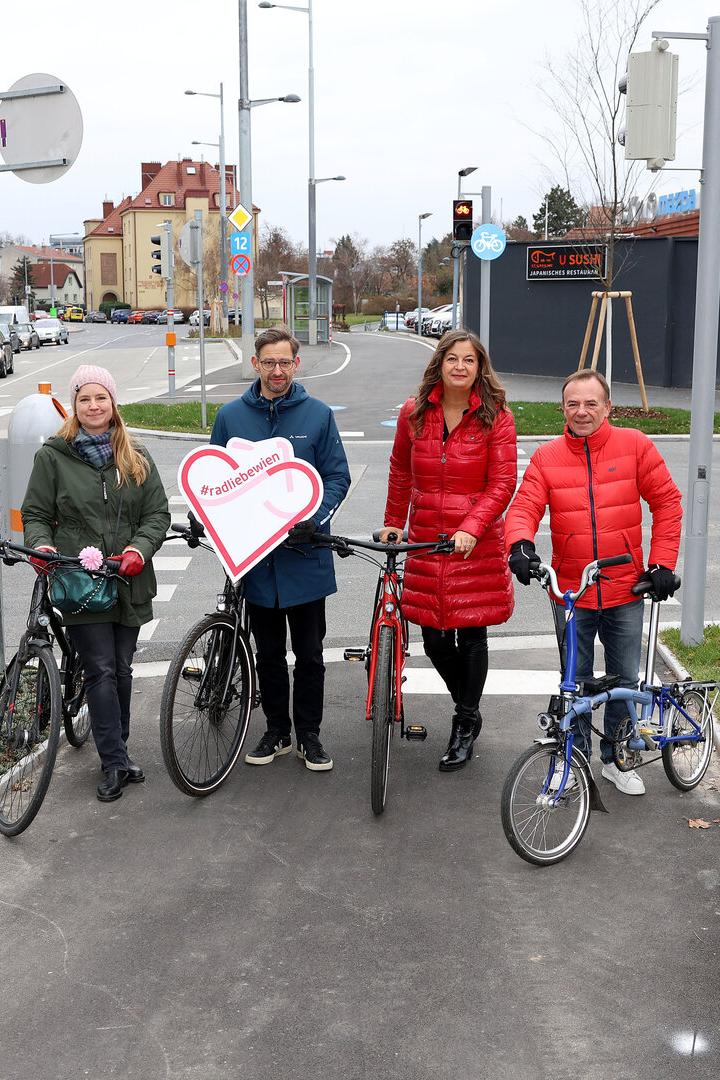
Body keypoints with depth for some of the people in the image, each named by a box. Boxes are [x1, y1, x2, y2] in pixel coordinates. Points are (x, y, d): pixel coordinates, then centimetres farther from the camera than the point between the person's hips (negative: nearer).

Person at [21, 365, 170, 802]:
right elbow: (35, 514, 5)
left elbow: (158, 513, 6)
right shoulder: (52, 456, 2)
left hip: (128, 581, 3)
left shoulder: (137, 458, 8)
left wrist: (140, 549, -11)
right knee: (101, 671, -5)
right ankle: (116, 763, 2)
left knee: (122, 669, 11)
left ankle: (115, 752, 26)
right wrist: (41, 544, -15)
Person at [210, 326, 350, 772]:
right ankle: (277, 731, 28)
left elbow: (338, 476, 0)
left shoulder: (318, 414, -2)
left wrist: (314, 519, -15)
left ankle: (309, 734, 22)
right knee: (268, 654, 14)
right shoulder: (231, 416, 3)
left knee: (309, 654, 8)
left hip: (305, 555, -2)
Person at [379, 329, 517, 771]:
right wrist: (394, 522, 19)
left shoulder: (496, 417, -6)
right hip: (425, 540, 3)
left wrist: (471, 527, -22)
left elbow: (502, 483, -10)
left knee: (471, 635, 5)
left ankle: (466, 723, 25)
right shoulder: (414, 413, 3)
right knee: (435, 639, 6)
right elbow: (401, 471, 17)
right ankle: (468, 709, 32)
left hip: (476, 544, -3)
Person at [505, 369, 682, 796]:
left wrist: (662, 564, -3)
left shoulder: (634, 445, -5)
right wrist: (521, 543, -30)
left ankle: (616, 759, 30)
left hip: (625, 592, 0)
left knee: (625, 680, 11)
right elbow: (525, 506, -8)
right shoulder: (547, 457, -2)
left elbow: (667, 501, 0)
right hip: (570, 592, 0)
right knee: (575, 681, 12)